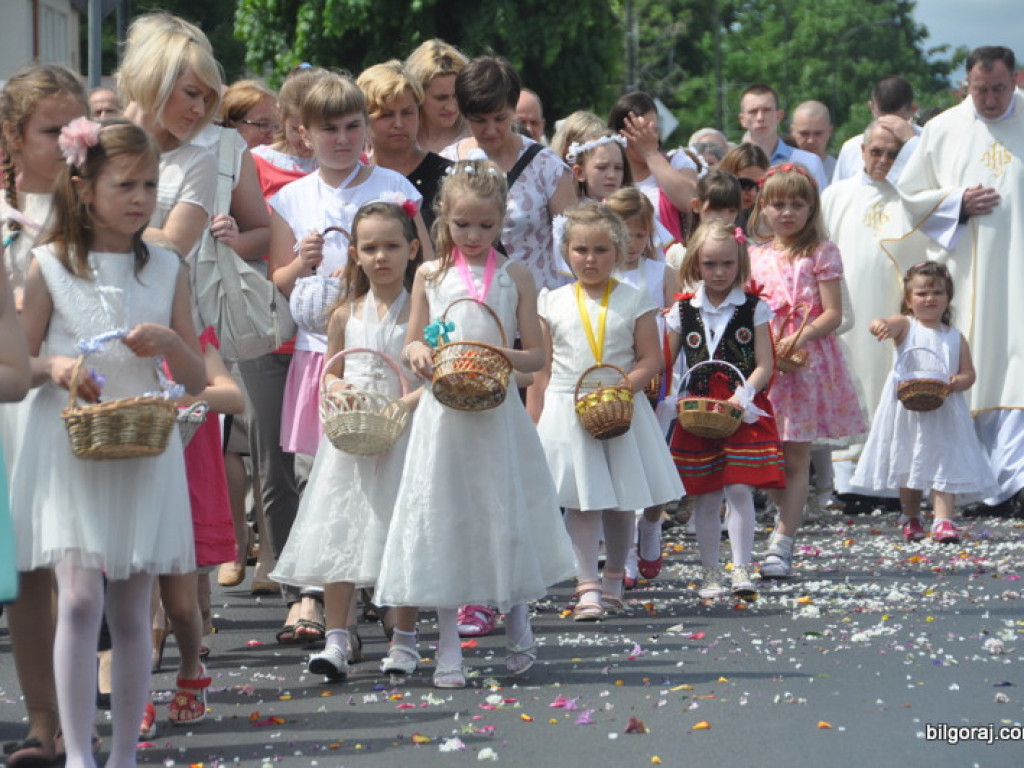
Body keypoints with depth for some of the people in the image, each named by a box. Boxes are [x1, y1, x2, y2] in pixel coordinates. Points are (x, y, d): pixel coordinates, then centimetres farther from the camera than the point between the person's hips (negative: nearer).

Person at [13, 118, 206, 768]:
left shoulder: (167, 270, 7)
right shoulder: (50, 265, 0)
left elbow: (199, 380, 9)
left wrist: (169, 343, -11)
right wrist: (55, 367, -16)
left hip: (143, 455, 3)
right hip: (70, 452, -3)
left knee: (132, 612, 6)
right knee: (80, 599, -13)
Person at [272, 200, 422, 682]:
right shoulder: (345, 316, 8)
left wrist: (403, 405, -22)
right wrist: (337, 389, -6)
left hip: (403, 435, -3)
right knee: (337, 536, -1)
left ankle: (404, 641, 11)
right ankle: (335, 640, 2)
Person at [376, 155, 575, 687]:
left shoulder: (514, 275, 2)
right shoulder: (430, 275, 6)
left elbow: (536, 355, 2)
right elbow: (413, 342, 12)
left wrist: (503, 357, -18)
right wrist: (418, 353, -11)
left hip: (497, 416, -1)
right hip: (443, 416, 1)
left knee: (503, 516, 3)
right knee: (443, 523, 1)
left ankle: (517, 622, 28)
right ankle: (448, 649, 8)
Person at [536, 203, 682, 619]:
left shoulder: (634, 300, 2)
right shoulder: (554, 303, 5)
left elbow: (651, 358, -1)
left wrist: (623, 386, -18)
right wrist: (533, 420, 2)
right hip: (566, 410, 0)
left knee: (621, 502, 7)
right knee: (580, 501, -3)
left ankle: (614, 580, 23)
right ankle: (587, 586, -2)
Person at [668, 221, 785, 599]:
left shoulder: (754, 308, 2)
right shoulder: (683, 310, 6)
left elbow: (764, 365, -2)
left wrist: (743, 396, -17)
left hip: (743, 410, -2)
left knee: (739, 489, -9)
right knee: (705, 497, 5)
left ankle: (741, 570, -5)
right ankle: (709, 573, 15)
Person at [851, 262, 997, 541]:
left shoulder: (955, 338, 8)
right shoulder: (905, 326, -1)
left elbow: (969, 374, 8)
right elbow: (886, 325, -23)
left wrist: (957, 382, -16)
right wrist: (880, 325, -49)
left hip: (944, 413, 1)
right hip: (908, 413, -1)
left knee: (944, 464, -9)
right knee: (907, 466, 9)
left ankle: (943, 520, -12)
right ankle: (910, 518, 26)